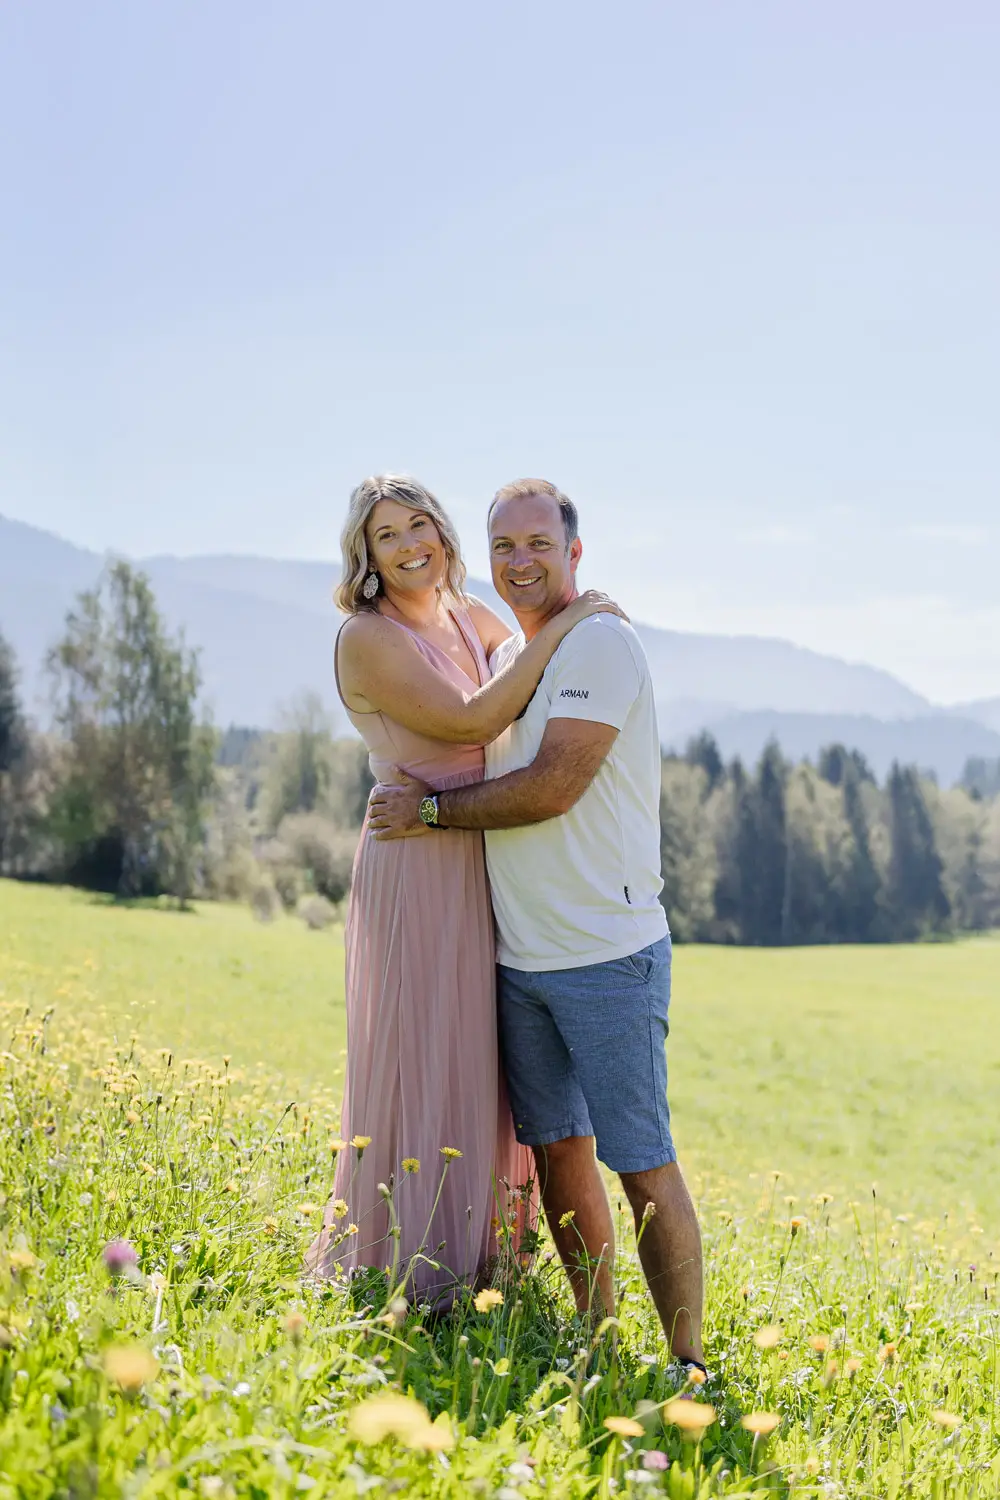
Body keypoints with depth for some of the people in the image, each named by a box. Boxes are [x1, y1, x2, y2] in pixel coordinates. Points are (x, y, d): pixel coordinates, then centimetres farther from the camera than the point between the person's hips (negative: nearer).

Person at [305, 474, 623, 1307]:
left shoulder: (472, 618, 11)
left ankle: (472, 1255, 28)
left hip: (486, 874, 7)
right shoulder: (366, 638, -11)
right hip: (415, 872, -7)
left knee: (479, 1074, 14)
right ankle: (400, 1276, 11)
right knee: (419, 1074, -2)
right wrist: (561, 628, -16)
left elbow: (542, 688, 25)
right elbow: (470, 721, -19)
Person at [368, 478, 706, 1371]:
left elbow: (551, 789, -18)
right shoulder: (505, 655, 15)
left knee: (640, 1160, -4)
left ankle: (688, 1364, 4)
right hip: (519, 957, 8)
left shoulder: (601, 644, -11)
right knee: (558, 1147, 13)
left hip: (608, 953, -8)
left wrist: (432, 810, -9)